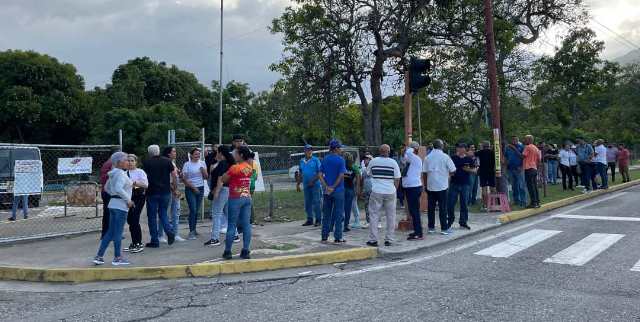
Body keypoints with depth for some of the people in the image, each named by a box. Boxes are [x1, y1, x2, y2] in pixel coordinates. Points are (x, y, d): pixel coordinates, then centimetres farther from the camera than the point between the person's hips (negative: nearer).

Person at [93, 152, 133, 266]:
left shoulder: (113, 174, 14)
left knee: (110, 232, 14)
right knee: (118, 232, 0)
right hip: (121, 205, -9)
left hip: (113, 204, 9)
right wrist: (128, 200, -20)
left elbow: (107, 188, 24)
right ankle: (117, 258, 9)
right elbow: (118, 188, -29)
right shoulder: (121, 174, -15)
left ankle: (99, 256, 15)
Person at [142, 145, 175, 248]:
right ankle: (170, 232, -8)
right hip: (166, 192, 3)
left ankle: (154, 241, 9)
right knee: (163, 214, 16)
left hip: (152, 192, -2)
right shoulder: (167, 161, 2)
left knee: (152, 216, 7)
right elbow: (174, 174, 3)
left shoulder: (146, 162, -3)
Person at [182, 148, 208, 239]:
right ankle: (191, 232, -9)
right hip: (190, 189, -4)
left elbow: (206, 177, 9)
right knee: (193, 210, -11)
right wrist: (193, 187, -10)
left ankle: (194, 229, 19)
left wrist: (203, 171, -10)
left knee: (197, 210, 8)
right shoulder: (187, 164, -4)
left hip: (200, 188, 4)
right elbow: (184, 179, -6)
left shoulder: (202, 163, 8)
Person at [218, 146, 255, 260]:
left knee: (232, 225, 1)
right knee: (246, 225, 4)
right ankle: (246, 251, 6)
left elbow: (223, 180, -2)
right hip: (247, 197, 6)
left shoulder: (234, 167, -11)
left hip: (235, 198, -6)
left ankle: (227, 251, 6)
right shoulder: (249, 167, 5)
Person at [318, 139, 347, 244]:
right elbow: (341, 176, -16)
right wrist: (333, 187, -11)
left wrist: (326, 187, -7)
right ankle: (338, 238, 6)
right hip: (338, 191, -5)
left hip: (327, 191, 5)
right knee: (338, 214, 3)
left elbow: (320, 175, -1)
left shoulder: (325, 159, 5)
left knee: (326, 214, 12)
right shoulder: (341, 160, -10)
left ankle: (324, 237, 16)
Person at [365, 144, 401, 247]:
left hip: (376, 192, 0)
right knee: (391, 216, 10)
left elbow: (368, 173, 16)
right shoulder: (393, 162, -1)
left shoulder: (373, 161, 1)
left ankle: (373, 239, 5)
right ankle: (388, 240, 11)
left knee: (374, 216, 5)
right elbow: (397, 179, 1)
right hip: (390, 192, 0)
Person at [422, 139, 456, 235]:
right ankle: (444, 228, 5)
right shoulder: (445, 157, -8)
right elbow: (453, 171, -6)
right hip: (442, 186, -3)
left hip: (430, 186, 3)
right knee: (442, 208, 2)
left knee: (431, 207, 9)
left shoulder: (427, 157, 2)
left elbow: (424, 173, 2)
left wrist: (425, 185, 11)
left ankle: (431, 227, 14)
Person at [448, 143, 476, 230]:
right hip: (454, 183, -1)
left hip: (465, 184, 1)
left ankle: (463, 222, 16)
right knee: (450, 203, 0)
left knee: (464, 204, 6)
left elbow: (474, 170, 6)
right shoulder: (453, 158, 2)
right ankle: (450, 220, 17)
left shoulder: (469, 159, 5)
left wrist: (468, 169, -12)